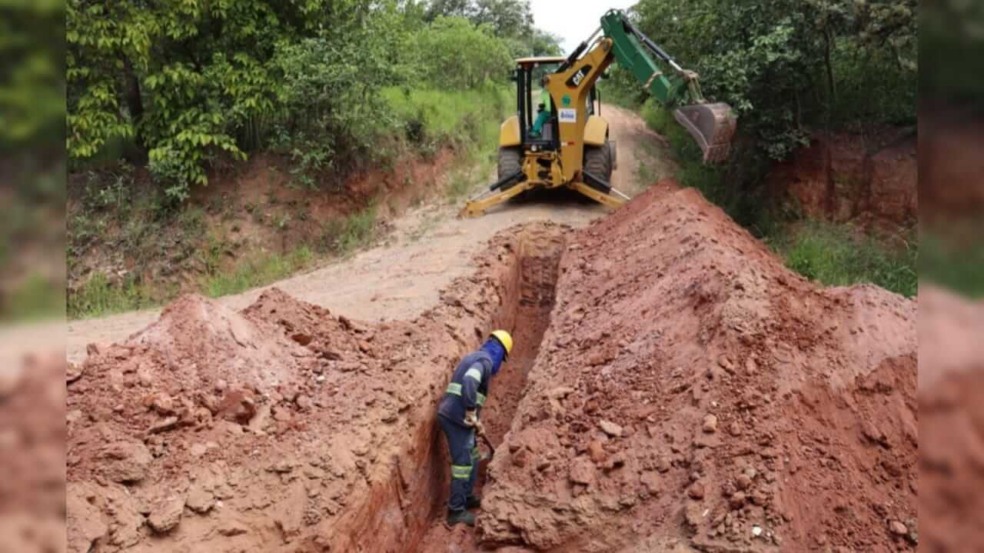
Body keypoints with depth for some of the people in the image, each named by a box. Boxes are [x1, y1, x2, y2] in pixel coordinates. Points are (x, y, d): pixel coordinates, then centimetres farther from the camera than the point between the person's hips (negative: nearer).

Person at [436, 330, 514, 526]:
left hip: (450, 415, 10)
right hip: (458, 418, -10)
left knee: (472, 458, 21)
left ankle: (467, 498, 32)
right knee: (463, 462, -4)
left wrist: (476, 420, 24)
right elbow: (469, 382, -31)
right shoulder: (485, 360, -11)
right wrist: (471, 415, -24)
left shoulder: (473, 357, 20)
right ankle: (456, 511, 2)